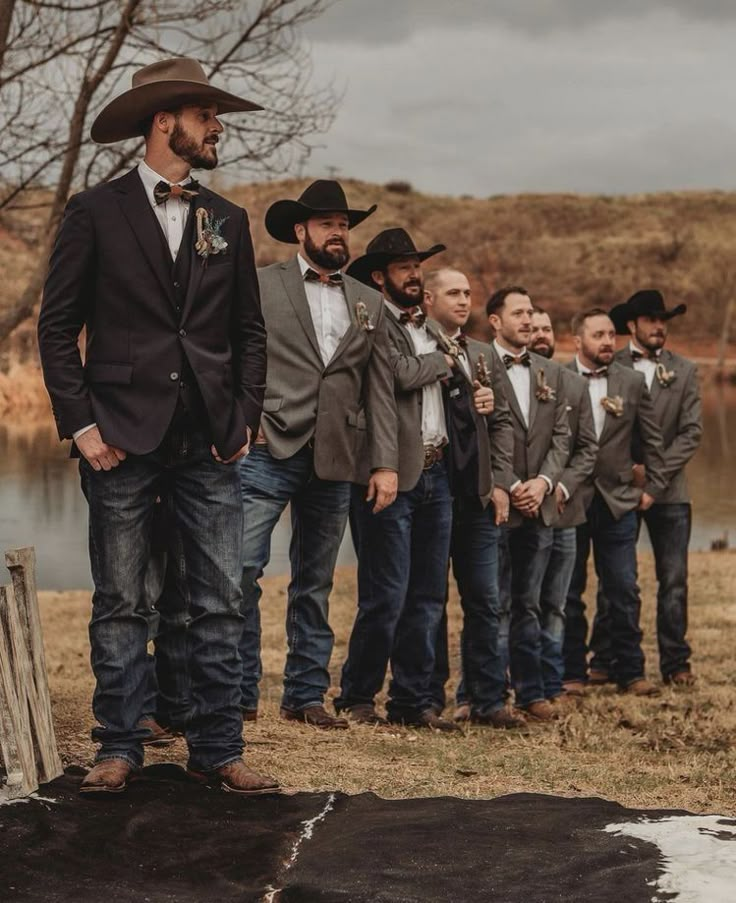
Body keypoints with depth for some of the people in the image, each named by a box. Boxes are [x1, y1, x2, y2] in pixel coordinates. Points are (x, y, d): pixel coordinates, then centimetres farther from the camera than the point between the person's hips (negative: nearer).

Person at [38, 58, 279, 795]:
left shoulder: (226, 221, 12)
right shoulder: (96, 213, 0)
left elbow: (250, 332, 15)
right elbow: (57, 326, -1)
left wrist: (245, 418, 5)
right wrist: (80, 422, -7)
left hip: (210, 443, 3)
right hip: (123, 436, -3)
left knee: (221, 604, 2)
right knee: (120, 604, 3)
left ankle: (217, 751, 10)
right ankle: (119, 748, 13)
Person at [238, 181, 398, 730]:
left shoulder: (368, 304, 16)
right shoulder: (259, 286, 3)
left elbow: (380, 390, 13)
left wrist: (386, 463, 5)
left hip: (334, 461, 4)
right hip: (269, 452, -4)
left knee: (316, 584, 10)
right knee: (241, 567, -11)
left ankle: (306, 695, 17)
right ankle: (239, 692, -1)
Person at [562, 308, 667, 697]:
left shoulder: (632, 382, 5)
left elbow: (652, 439, 10)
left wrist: (654, 486, 6)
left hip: (617, 501, 2)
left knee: (624, 592, 3)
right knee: (568, 593, 5)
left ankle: (630, 672, 11)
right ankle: (571, 673, 14)